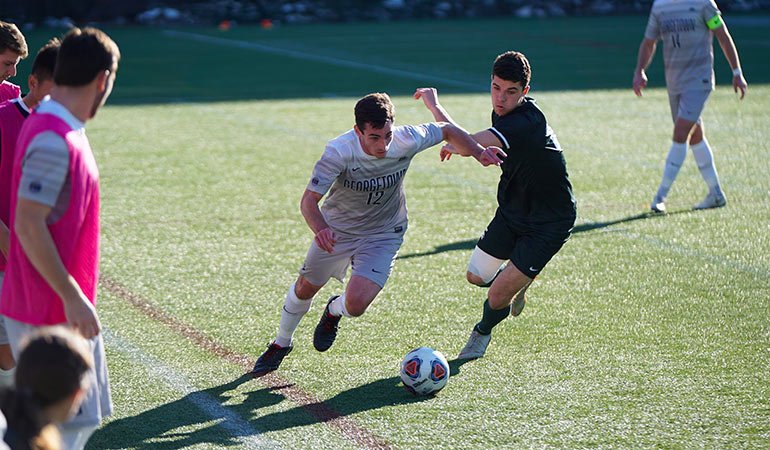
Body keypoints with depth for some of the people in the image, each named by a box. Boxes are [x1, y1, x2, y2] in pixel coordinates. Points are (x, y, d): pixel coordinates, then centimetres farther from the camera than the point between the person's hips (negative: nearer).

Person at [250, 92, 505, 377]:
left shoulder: (406, 141, -26)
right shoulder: (339, 151, -33)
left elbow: (447, 131, -5)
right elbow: (309, 200, -33)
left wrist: (478, 152, -16)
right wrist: (320, 229, -53)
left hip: (383, 234, 0)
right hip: (336, 228, 0)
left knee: (356, 305, -17)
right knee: (305, 288, 17)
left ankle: (334, 311, 23)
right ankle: (281, 345, 47)